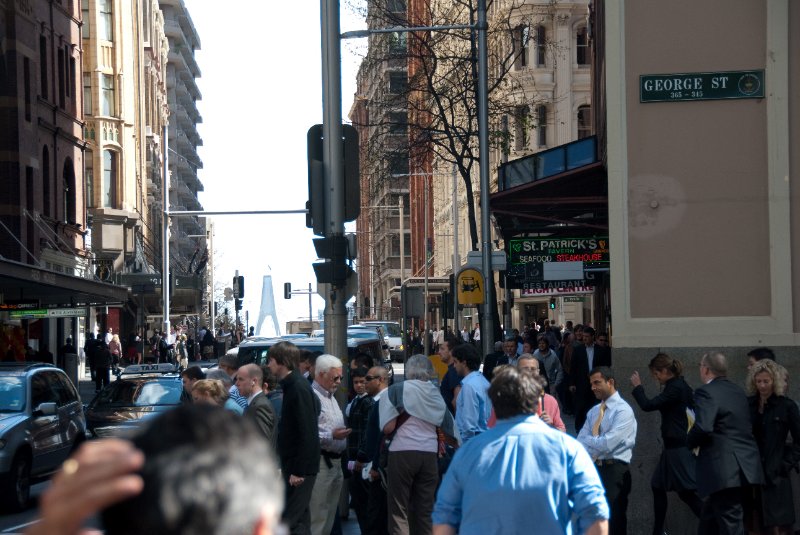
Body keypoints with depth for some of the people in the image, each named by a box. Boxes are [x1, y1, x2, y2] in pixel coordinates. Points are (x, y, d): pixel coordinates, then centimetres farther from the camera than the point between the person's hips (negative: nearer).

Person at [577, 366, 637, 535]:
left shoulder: (623, 410, -11)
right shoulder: (593, 411, 14)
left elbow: (607, 444, -20)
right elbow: (580, 442, 6)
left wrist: (588, 441, -6)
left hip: (614, 471, -7)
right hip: (593, 468, 7)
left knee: (613, 520, -4)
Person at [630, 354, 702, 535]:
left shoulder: (675, 388, -18)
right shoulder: (680, 386, 10)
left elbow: (648, 405, -22)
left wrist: (637, 387, -8)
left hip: (678, 449, -10)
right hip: (674, 447, 10)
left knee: (687, 491, -9)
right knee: (658, 486, 16)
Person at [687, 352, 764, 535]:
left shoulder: (706, 392, -11)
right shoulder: (738, 391, 16)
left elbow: (702, 427, -25)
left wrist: (689, 443, -5)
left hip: (725, 471, -9)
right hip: (746, 469, 9)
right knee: (709, 518, 21)